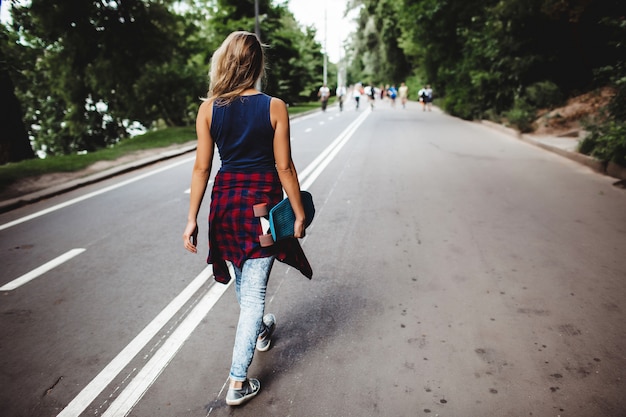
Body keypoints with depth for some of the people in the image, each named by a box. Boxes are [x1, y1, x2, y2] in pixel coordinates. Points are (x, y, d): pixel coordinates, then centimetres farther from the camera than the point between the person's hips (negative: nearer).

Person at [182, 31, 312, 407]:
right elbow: (284, 167, -9)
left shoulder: (208, 108, -3)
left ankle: (259, 330, 53)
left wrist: (192, 219, 4)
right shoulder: (274, 107, -10)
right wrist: (299, 214, 0)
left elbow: (202, 167, -3)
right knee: (254, 289, 5)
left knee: (242, 276, 26)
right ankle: (238, 382, 12)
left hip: (226, 200, 4)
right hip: (263, 201, -3)